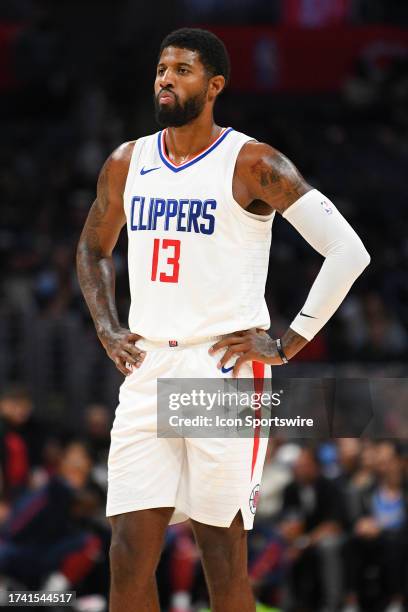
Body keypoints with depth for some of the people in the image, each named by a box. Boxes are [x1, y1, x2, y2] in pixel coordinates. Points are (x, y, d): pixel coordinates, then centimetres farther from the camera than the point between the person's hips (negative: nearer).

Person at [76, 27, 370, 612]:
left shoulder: (253, 164, -6)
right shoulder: (127, 164, 10)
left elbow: (347, 250, -9)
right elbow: (93, 249, 28)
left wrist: (287, 345, -10)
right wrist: (108, 331, 13)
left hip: (225, 371, -5)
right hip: (146, 370, 5)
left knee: (222, 554, -1)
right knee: (130, 553, -2)